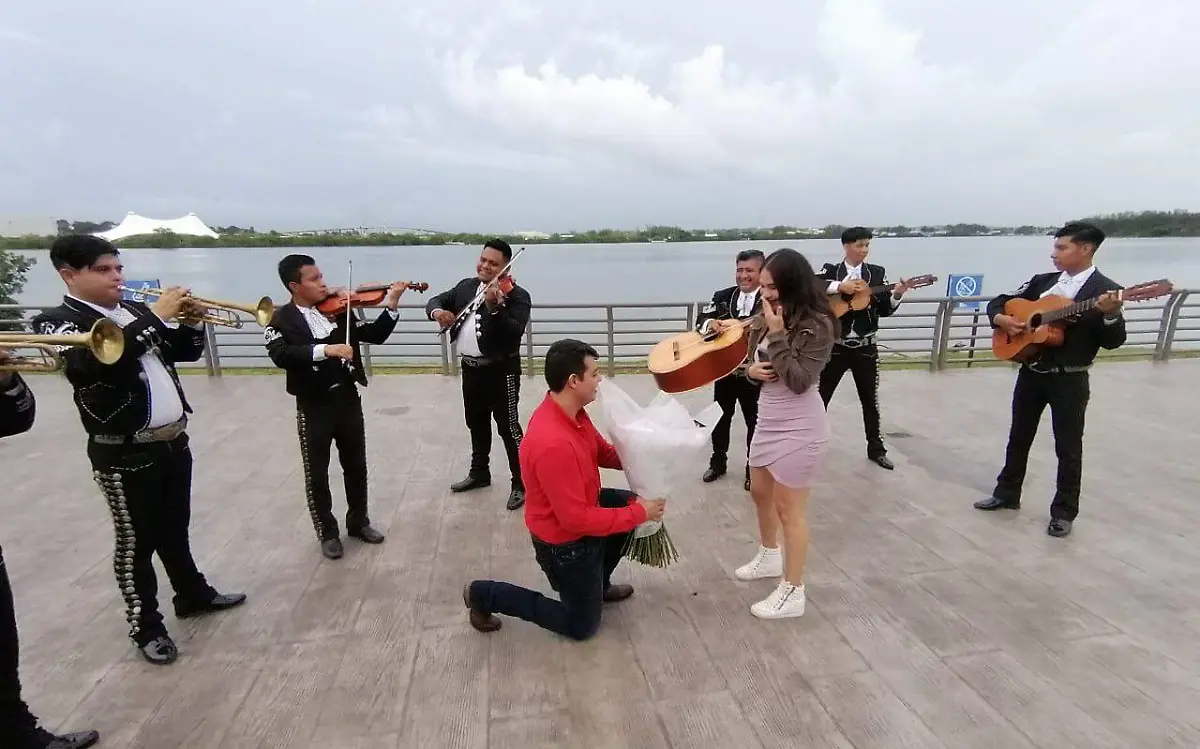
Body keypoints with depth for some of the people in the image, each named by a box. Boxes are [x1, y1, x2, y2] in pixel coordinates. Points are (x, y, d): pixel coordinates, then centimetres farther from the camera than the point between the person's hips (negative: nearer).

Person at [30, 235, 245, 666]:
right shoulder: (59, 321, -10)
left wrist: (190, 322, -5)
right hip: (124, 454, -6)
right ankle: (145, 627, 20)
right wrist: (156, 318, -29)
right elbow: (91, 366, -30)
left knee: (175, 530, 21)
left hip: (173, 441, 6)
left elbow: (187, 351, 16)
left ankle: (193, 595, 37)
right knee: (136, 541, 6)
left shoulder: (135, 312, 9)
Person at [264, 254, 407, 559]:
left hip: (348, 398, 4)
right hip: (313, 406, -3)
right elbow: (281, 355, -25)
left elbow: (375, 335, 2)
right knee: (317, 474, 9)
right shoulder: (281, 320, -7)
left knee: (356, 466, 15)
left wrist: (391, 305, -11)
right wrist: (325, 350, -37)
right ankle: (327, 533, 27)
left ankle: (358, 521, 34)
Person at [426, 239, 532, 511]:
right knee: (476, 423, 20)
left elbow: (515, 331, -26)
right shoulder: (466, 286, 8)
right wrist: (437, 311, -13)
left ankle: (521, 483, 10)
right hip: (470, 368, 7)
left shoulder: (516, 295, -12)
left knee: (508, 427, -2)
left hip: (501, 371, -7)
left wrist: (494, 307, -40)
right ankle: (479, 472, 38)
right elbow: (436, 300, 11)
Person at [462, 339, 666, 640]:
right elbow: (577, 519, -32)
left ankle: (598, 583, 33)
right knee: (582, 626, 11)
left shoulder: (571, 412, -9)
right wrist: (639, 513, -24)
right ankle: (485, 594, 14)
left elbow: (602, 451, 8)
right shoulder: (553, 443, -38)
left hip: (582, 508, 8)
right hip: (564, 541, -8)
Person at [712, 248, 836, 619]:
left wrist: (777, 334, -25)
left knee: (788, 508, 2)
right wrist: (751, 370, -11)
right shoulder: (766, 319, 3)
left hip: (799, 428, -8)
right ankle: (769, 556, 47)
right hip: (768, 421, 8)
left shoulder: (817, 325, -19)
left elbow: (799, 381, -25)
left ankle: (793, 592, 18)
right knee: (760, 492, 23)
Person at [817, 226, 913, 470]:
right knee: (821, 395, 7)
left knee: (870, 399, 11)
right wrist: (840, 286, -24)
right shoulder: (830, 271, -1)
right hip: (835, 345, -2)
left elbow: (885, 310, 1)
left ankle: (876, 449, 25)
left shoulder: (877, 273, 4)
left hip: (865, 347, 2)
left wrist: (896, 295, -17)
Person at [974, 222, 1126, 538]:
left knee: (1068, 448, 5)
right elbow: (998, 302, 10)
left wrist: (1111, 314, -31)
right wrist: (1001, 319, -11)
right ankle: (1007, 494, 29)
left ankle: (1063, 512, 19)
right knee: (1019, 437, 15)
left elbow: (1113, 342, -13)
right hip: (1031, 373, 5)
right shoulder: (1041, 281, 6)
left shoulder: (1105, 289, -8)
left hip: (1070, 380, -5)